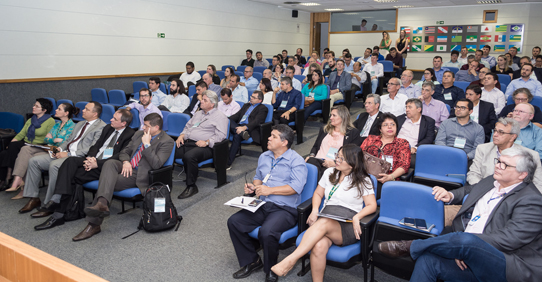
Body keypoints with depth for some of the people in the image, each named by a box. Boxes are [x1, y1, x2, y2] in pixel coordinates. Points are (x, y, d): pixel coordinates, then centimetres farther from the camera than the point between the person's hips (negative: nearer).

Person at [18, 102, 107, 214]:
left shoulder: (101, 127, -7)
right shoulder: (79, 124, 25)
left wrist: (69, 154, -18)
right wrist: (60, 149, 5)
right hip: (65, 153, 9)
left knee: (54, 165, -34)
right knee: (33, 161, -2)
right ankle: (34, 199, 4)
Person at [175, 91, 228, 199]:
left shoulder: (220, 116, 3)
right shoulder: (198, 113, 28)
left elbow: (221, 135, -9)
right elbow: (188, 126, 30)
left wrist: (206, 142, -20)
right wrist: (182, 135, 9)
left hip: (204, 147, -7)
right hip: (188, 142, 7)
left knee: (189, 156, -38)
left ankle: (191, 186, -23)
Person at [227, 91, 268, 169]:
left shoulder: (263, 108, 6)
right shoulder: (246, 105, 30)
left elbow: (256, 122, -10)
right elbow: (236, 115, 19)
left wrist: (244, 127, -26)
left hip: (250, 130, -6)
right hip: (237, 126, 6)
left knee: (237, 136, -36)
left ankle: (228, 163, -36)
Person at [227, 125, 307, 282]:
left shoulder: (296, 161, -6)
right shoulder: (264, 157, 17)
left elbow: (297, 187, -18)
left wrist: (270, 190, -19)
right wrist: (253, 187, 7)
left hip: (285, 209, -7)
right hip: (262, 206, 7)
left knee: (266, 232, -33)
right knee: (234, 222, -11)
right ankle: (251, 261, 7)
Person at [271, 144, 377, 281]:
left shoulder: (363, 181, 6)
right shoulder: (330, 173, 17)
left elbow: (372, 205, 2)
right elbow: (318, 194, 24)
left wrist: (357, 217, -18)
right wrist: (315, 210, 3)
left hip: (347, 228, -3)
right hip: (325, 217, 3)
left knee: (323, 223, -38)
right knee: (319, 246, -34)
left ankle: (290, 260, -41)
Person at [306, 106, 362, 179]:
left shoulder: (353, 133, 8)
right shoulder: (324, 129, 27)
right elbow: (315, 146, 29)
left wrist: (335, 163, -14)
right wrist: (311, 155, 5)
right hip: (316, 160, 5)